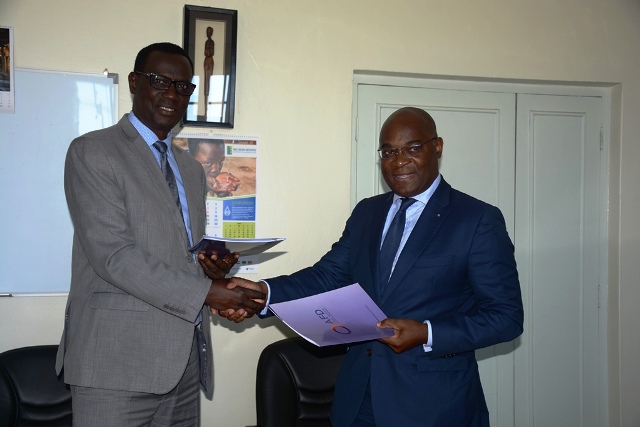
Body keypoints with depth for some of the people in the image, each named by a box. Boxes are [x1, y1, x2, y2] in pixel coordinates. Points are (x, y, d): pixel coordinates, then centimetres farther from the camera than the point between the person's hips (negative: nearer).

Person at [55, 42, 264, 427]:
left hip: (186, 359, 7)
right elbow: (113, 255, -15)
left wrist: (213, 266, -1)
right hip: (120, 359, -6)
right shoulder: (92, 153, -5)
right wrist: (206, 292, -19)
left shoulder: (192, 169, 18)